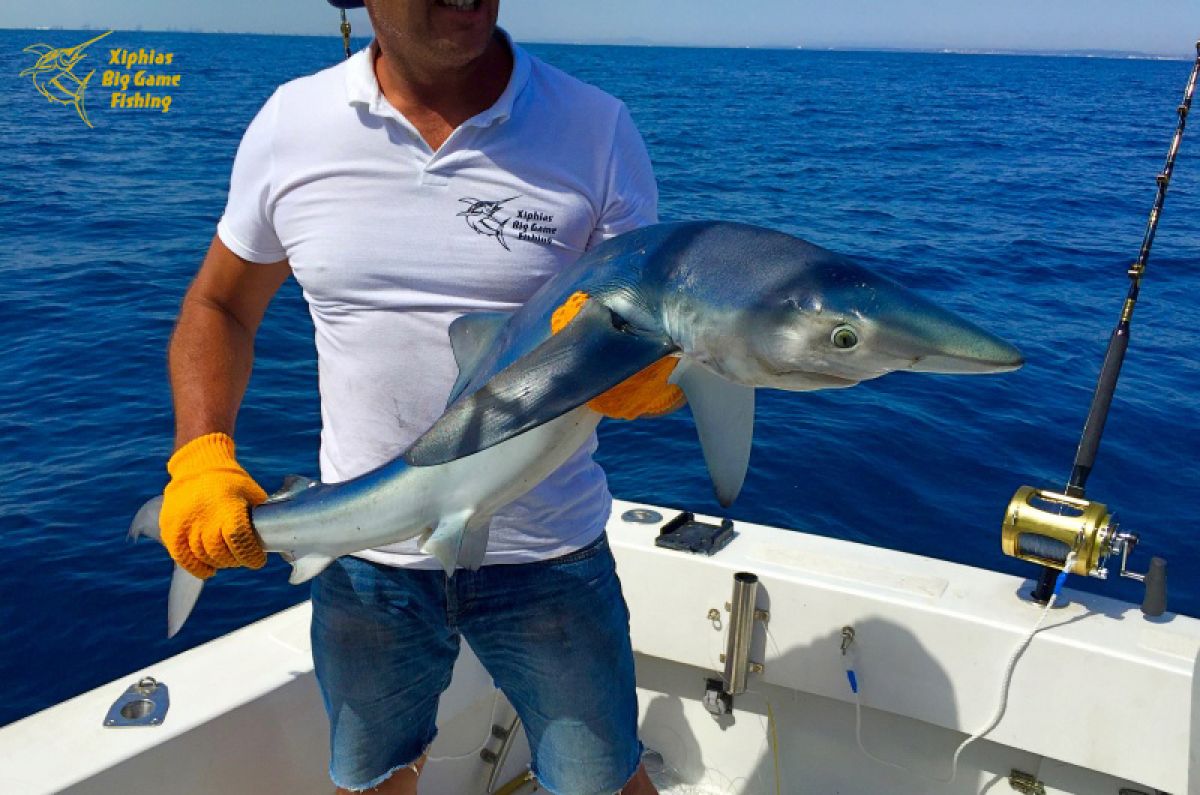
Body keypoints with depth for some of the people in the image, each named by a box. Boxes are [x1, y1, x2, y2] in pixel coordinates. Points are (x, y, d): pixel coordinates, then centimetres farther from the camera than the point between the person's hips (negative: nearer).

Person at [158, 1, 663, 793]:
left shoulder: (597, 129, -9)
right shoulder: (291, 123, -4)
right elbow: (220, 306, 7)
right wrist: (201, 454, -8)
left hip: (549, 557, -1)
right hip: (364, 558, 2)